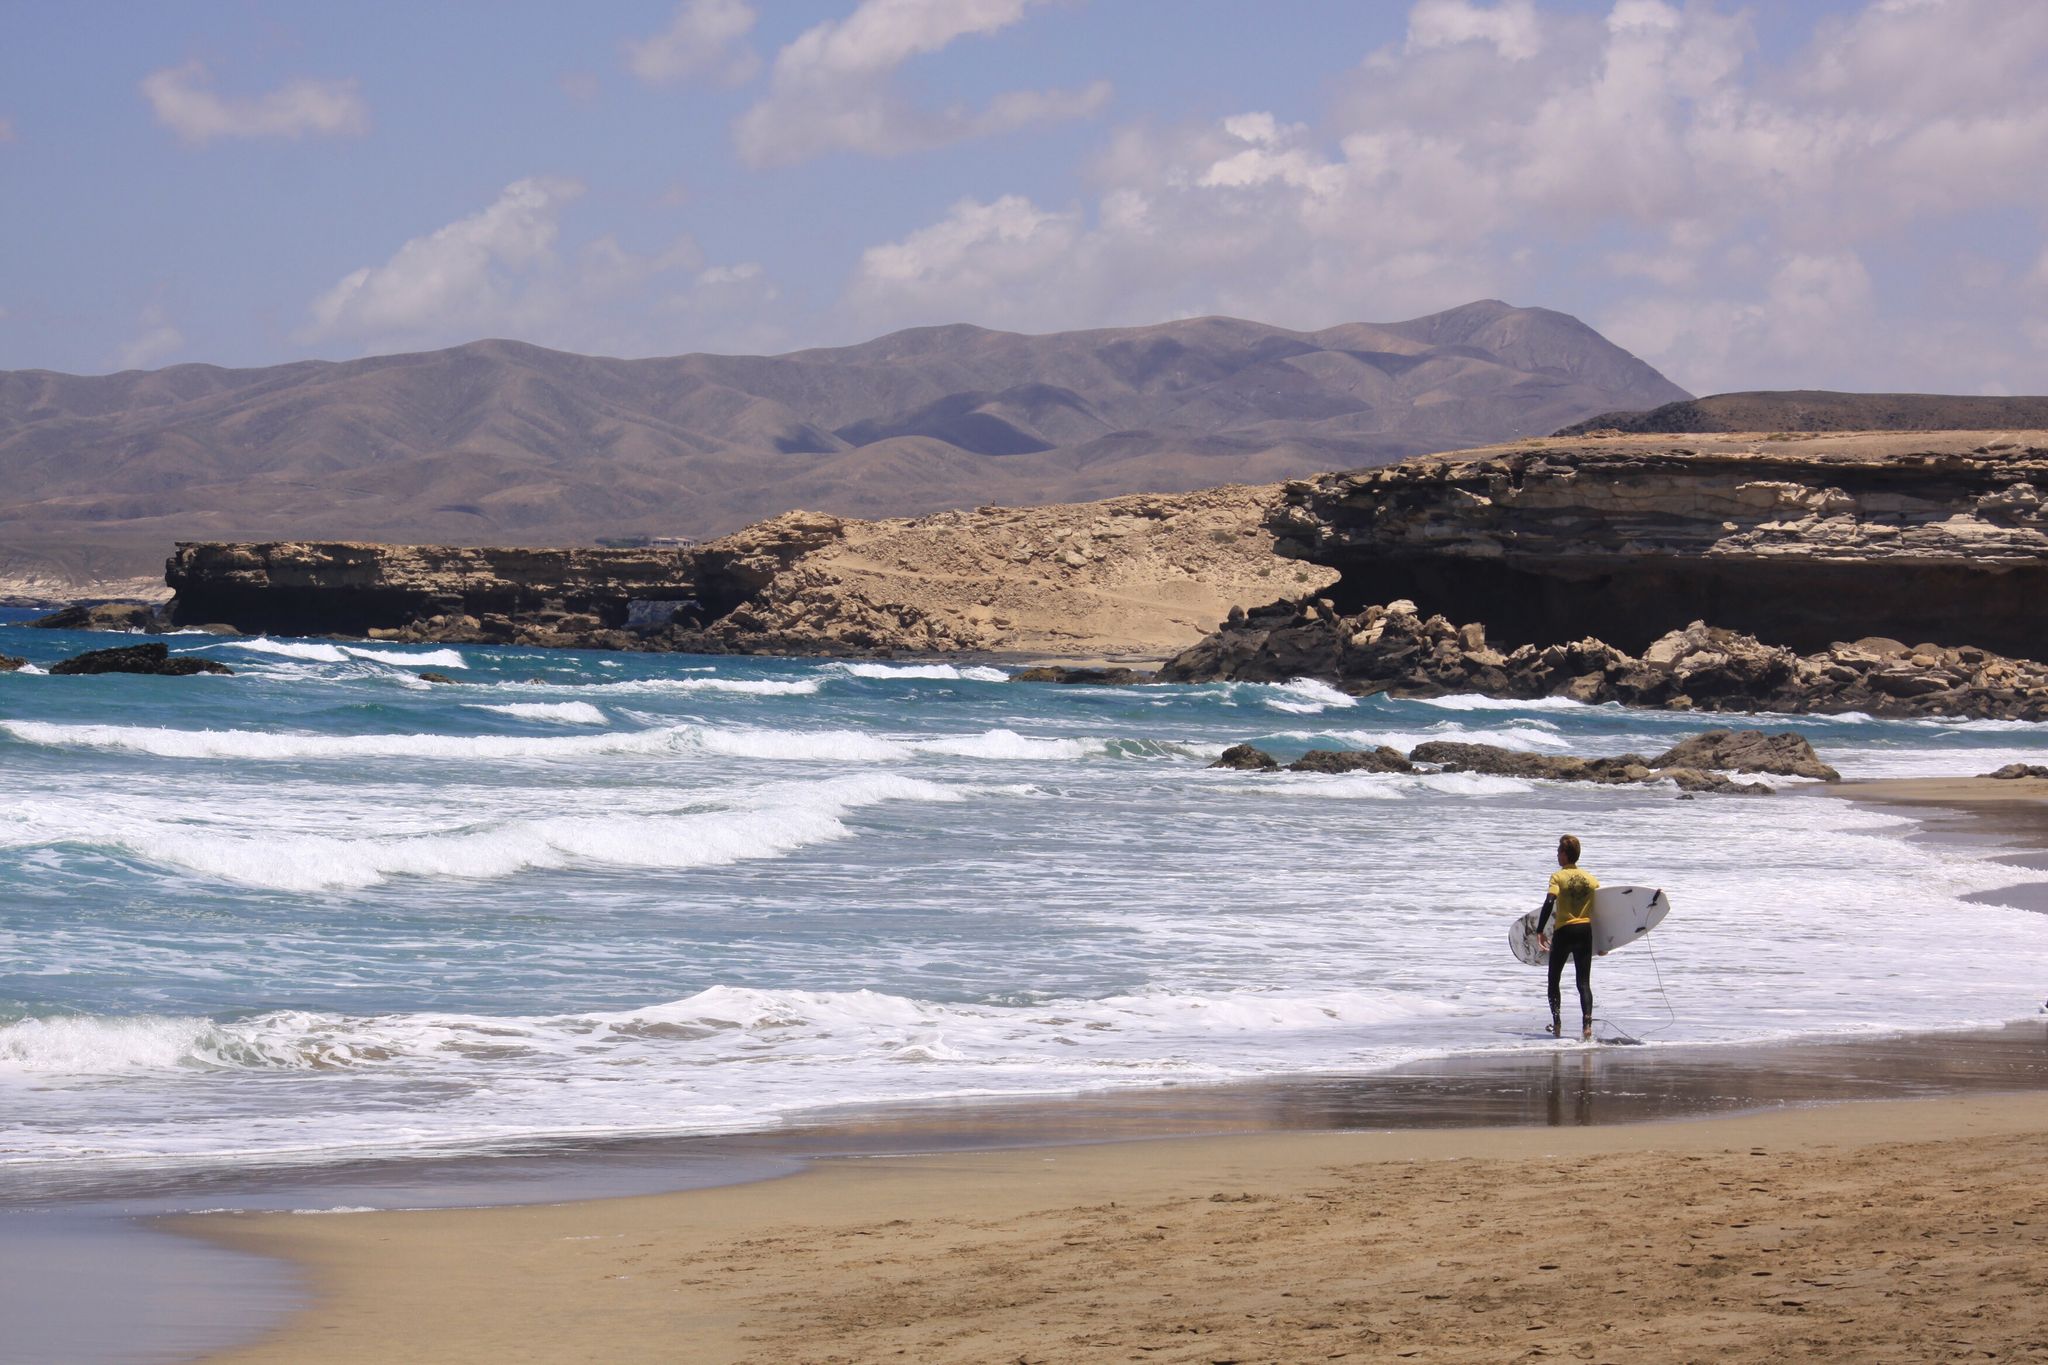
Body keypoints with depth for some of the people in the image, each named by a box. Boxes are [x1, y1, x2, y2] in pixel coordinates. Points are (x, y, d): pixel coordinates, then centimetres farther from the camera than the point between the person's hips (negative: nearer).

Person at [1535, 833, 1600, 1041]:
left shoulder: (1558, 877, -5)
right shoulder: (1591, 878, 7)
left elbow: (1549, 903, -19)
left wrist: (1539, 931, -16)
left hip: (1564, 932, -3)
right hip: (1585, 931, 3)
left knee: (1554, 979, 13)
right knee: (1584, 983, 3)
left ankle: (1556, 1023, 8)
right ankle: (1587, 1022, -15)